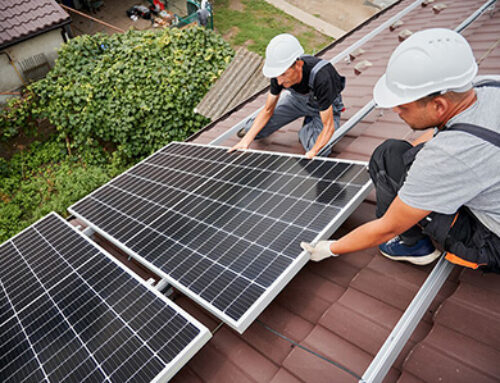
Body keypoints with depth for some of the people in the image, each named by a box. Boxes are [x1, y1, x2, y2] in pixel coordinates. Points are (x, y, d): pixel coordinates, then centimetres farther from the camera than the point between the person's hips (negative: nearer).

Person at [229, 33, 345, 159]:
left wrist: (311, 154, -48)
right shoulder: (280, 70, -27)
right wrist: (246, 141, -19)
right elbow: (268, 110, -12)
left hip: (327, 107, -3)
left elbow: (329, 127, -35)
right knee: (254, 131, -8)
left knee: (318, 152, -28)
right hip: (299, 99, 3)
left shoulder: (320, 78, -43)